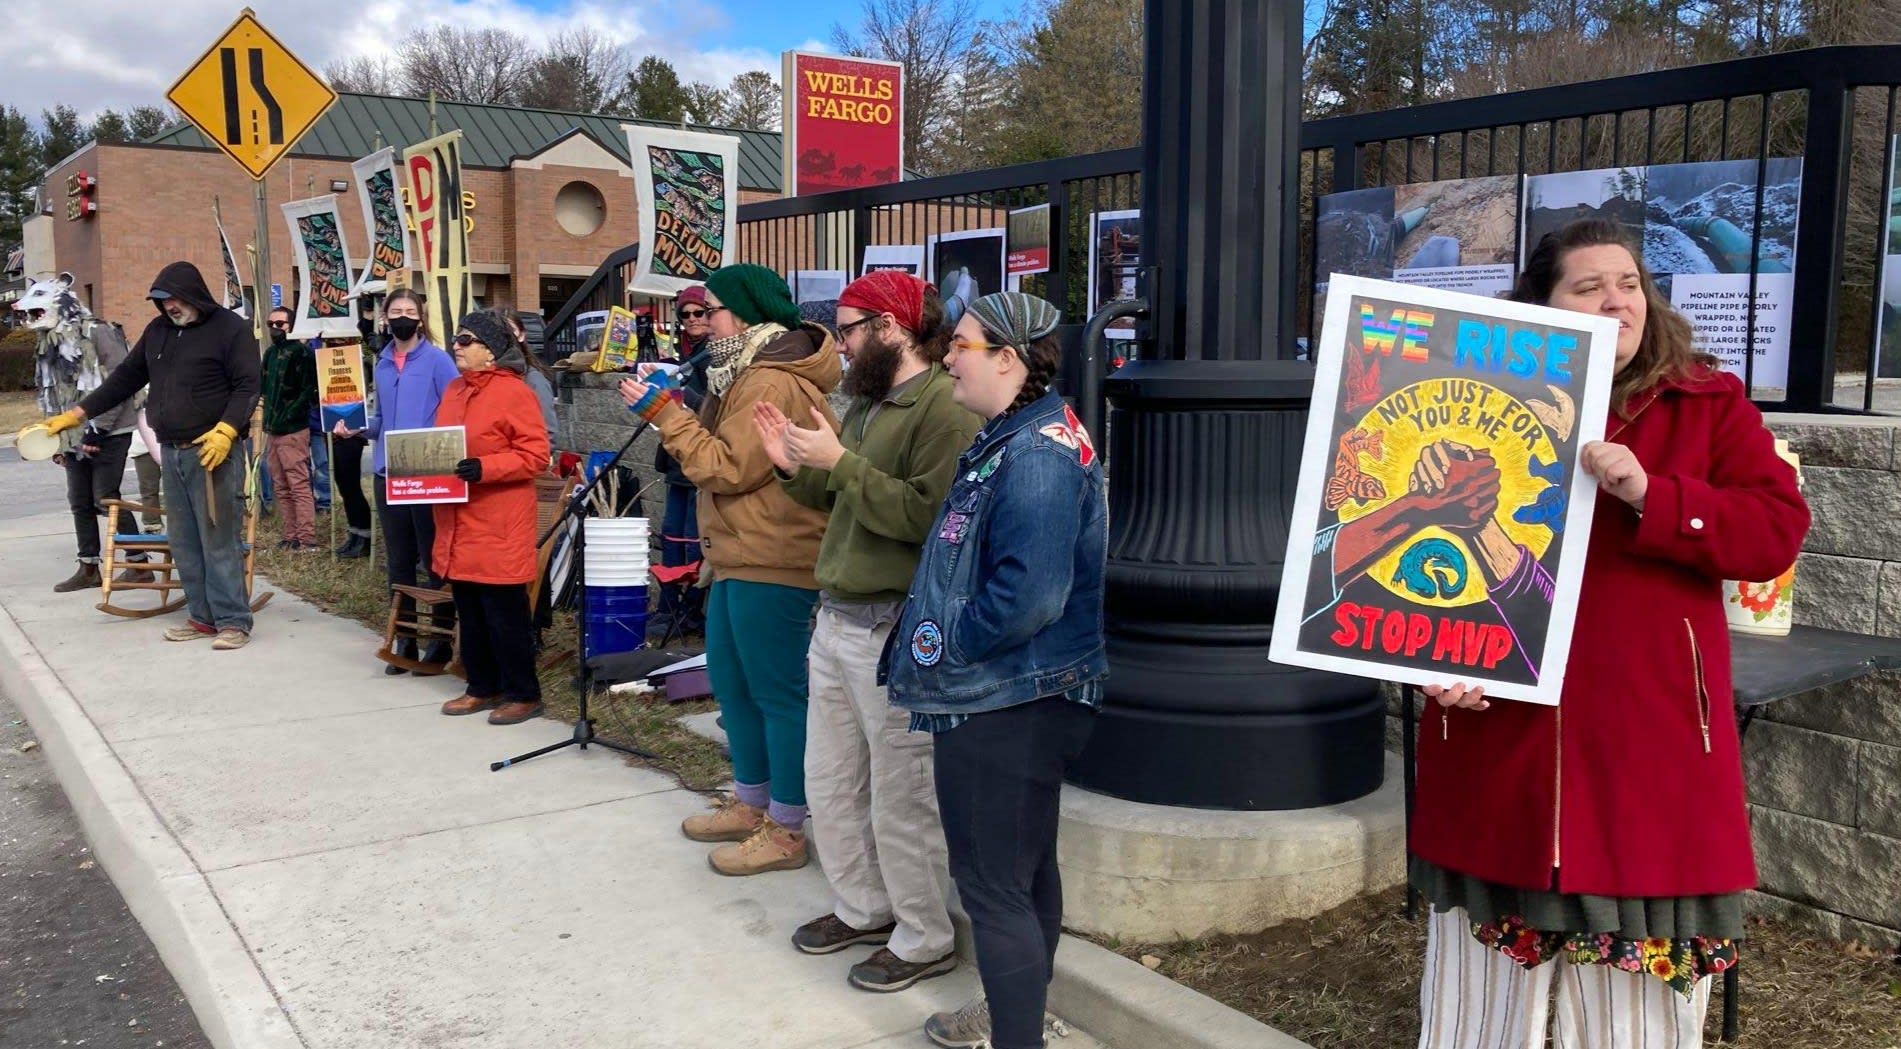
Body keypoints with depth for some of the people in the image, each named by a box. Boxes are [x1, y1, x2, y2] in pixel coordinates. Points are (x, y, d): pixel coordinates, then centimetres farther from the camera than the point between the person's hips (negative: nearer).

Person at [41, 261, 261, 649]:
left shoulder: (230, 328, -5)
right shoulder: (157, 330, 15)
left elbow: (247, 386, -11)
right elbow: (125, 379, 21)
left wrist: (226, 431, -24)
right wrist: (74, 416, 18)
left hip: (213, 450, -7)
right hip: (171, 453, 7)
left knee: (219, 540, -8)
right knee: (184, 542, 8)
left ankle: (233, 621, -3)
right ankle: (203, 617, 15)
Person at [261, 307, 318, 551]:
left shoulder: (300, 352, -8)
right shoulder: (270, 353, 16)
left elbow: (310, 390, -15)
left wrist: (289, 416, -17)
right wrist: (267, 417, 12)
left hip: (293, 430, -8)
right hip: (272, 429, 8)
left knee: (299, 485, -9)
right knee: (281, 488, 10)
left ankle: (307, 538, -9)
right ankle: (291, 536, 15)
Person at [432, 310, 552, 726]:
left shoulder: (514, 392, -11)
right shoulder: (454, 390, 14)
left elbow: (536, 454, -15)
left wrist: (486, 468, -25)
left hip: (498, 527, -8)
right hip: (458, 524, 8)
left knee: (505, 613, -2)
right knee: (469, 611, 14)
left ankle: (524, 694, 9)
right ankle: (483, 687, 26)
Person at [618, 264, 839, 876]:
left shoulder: (772, 384, -18)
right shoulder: (750, 372, 17)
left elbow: (729, 468, -20)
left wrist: (664, 413, -16)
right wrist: (669, 411, 8)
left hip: (770, 562, -12)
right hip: (740, 557, 12)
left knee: (777, 691, -3)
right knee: (730, 678, 18)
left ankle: (785, 830, 8)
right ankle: (751, 803, 32)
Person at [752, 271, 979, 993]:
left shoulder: (944, 407, -15)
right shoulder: (868, 403, 16)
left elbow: (926, 515, -25)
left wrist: (839, 461, -22)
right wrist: (796, 468, 6)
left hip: (894, 629, -10)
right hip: (836, 619, 10)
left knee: (901, 796, 1)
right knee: (830, 783, 19)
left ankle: (926, 940, 19)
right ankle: (864, 909, 36)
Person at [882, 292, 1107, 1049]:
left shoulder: (1035, 457, -22)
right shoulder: (1014, 438, 11)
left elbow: (1027, 597, -31)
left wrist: (942, 645, -17)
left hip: (1004, 708, -11)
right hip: (1018, 698, 11)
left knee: (992, 884, -2)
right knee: (1025, 868, 23)